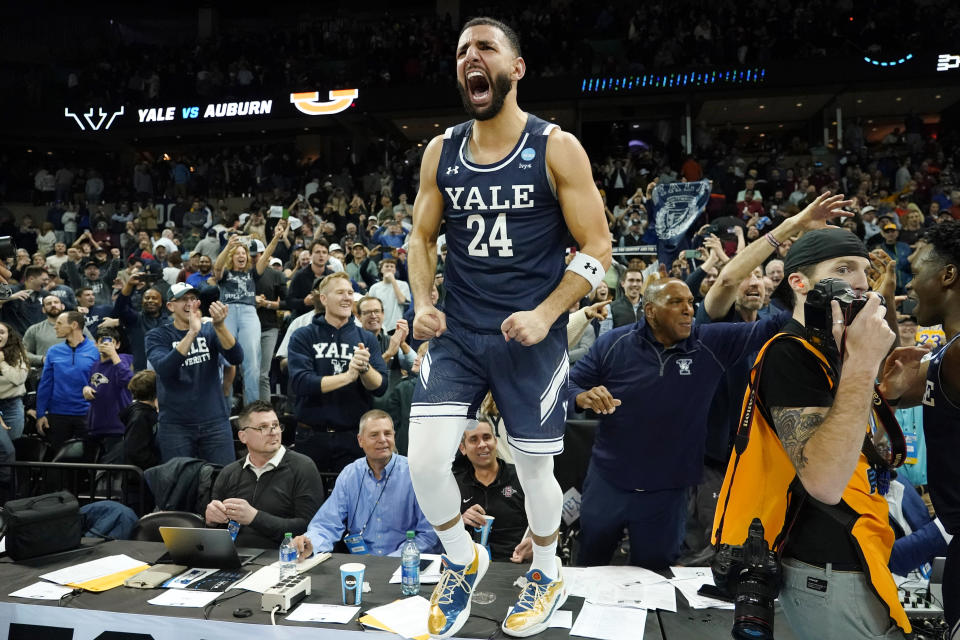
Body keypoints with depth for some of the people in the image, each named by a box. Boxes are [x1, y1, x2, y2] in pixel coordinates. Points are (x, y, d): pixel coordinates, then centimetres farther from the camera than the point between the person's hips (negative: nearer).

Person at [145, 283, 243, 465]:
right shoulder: (157, 336, 0)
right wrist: (192, 333, -28)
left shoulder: (210, 330, 5)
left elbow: (236, 358, -12)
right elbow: (164, 369, -20)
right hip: (175, 424, -1)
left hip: (215, 421, 1)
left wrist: (220, 326, -29)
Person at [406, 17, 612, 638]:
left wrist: (544, 316, -17)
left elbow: (597, 247, -5)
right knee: (424, 460, -8)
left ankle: (548, 574, 40)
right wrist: (423, 304, -3)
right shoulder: (441, 151, 6)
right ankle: (464, 561, 23)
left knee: (534, 468, 9)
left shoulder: (556, 148, -5)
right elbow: (422, 238, 14)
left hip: (530, 336, -3)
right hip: (457, 333, 3)